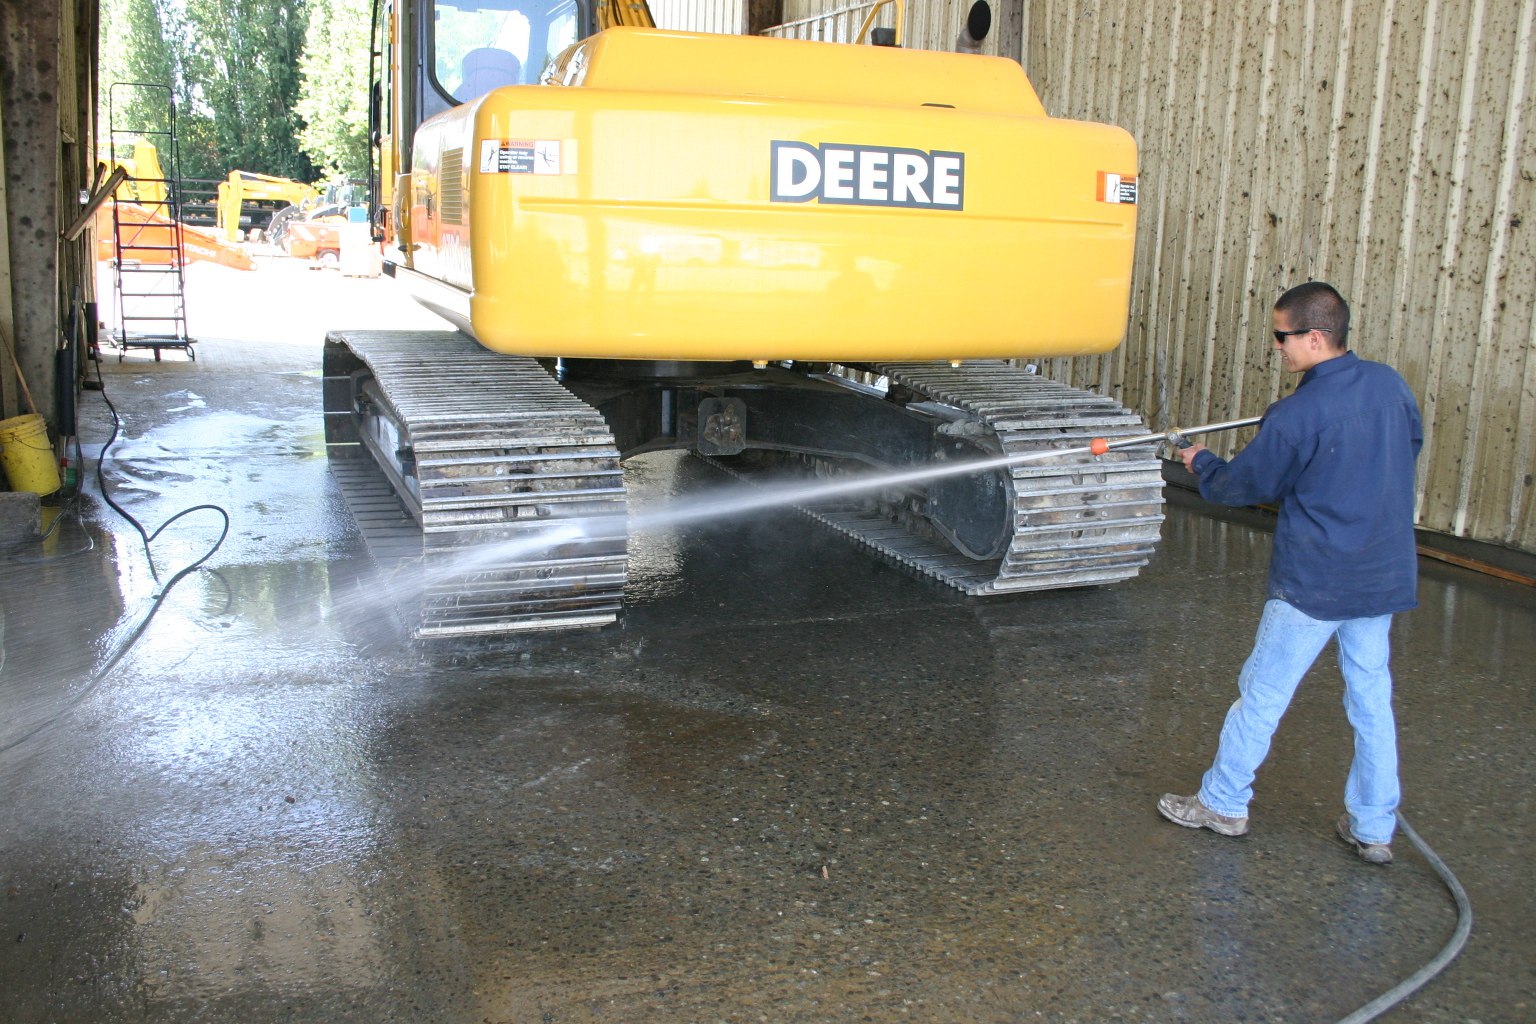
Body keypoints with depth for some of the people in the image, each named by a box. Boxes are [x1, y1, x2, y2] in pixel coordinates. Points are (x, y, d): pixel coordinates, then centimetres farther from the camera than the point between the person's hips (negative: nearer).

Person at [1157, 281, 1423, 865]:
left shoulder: (1297, 415, -20)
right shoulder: (1391, 386, 0)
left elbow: (1243, 485, -7)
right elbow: (1411, 448, 18)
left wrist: (1201, 463, 12)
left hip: (1314, 582, -6)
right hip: (1386, 576, 7)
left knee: (1262, 694, 8)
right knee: (1372, 699, 14)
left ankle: (1223, 804, 21)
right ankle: (1373, 828, 22)